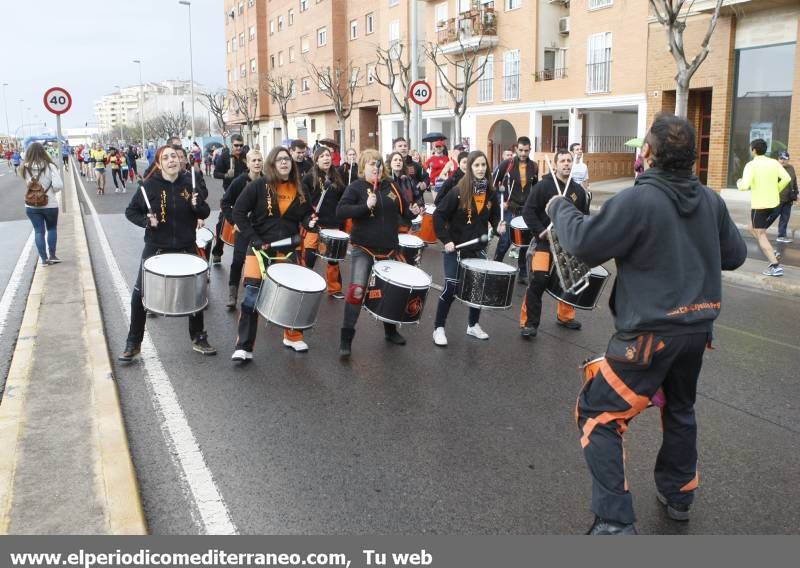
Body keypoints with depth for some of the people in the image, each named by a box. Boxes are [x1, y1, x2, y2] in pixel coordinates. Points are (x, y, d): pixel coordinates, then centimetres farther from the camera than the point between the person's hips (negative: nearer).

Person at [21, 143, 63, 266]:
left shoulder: (25, 168, -8)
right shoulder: (50, 167, -15)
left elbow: (27, 184, -3)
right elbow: (59, 185, -19)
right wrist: (50, 190, 0)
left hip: (31, 206, 2)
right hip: (49, 204, -2)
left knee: (38, 231, 11)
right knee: (52, 228, 19)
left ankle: (44, 259, 14)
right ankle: (52, 255, 20)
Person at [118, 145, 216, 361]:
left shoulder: (188, 184, -1)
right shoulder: (150, 186, -8)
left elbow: (205, 213, 6)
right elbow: (130, 211, 0)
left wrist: (197, 205, -15)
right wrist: (146, 221, -18)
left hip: (186, 248, 2)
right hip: (156, 248, -2)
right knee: (140, 294, -1)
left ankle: (198, 339, 28)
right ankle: (133, 343, 15)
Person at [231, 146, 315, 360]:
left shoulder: (299, 189, 5)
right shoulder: (258, 186, -7)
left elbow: (306, 214, 15)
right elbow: (238, 212, -8)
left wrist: (309, 221, -9)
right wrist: (253, 239, -15)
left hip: (288, 249, 4)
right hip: (260, 248, -4)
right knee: (252, 297, -5)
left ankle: (293, 336, 33)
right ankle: (244, 347, 2)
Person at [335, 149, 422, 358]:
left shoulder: (391, 187, 5)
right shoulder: (356, 187, -8)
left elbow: (403, 210, 15)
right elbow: (340, 212, -18)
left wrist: (412, 212, -7)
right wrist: (365, 206, -28)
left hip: (388, 250, 5)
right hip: (363, 249, -5)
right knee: (356, 289, -16)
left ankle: (391, 331, 38)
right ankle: (346, 338, -6)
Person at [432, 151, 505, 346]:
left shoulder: (491, 193, 0)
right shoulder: (458, 192, -14)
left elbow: (494, 216, 13)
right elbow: (438, 215, -12)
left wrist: (498, 227, -9)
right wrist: (445, 240, -16)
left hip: (479, 248, 5)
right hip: (456, 249, -5)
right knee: (451, 288, -5)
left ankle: (473, 325, 29)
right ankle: (438, 328, 8)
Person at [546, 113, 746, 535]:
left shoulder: (637, 201, -19)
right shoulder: (711, 201, 2)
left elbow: (583, 244, -17)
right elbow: (735, 256, 11)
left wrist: (560, 208, -1)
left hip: (650, 331, -7)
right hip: (698, 326, 8)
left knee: (597, 416, 1)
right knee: (680, 409, 27)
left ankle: (615, 522, -1)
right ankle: (678, 495, 42)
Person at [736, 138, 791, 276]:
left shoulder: (751, 165, -11)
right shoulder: (774, 163, 5)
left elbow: (745, 186, -20)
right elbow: (786, 178, -5)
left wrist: (739, 184, 3)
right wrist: (776, 190, 9)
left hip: (759, 204, -6)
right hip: (774, 203, 6)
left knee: (760, 234, 0)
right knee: (753, 229, 25)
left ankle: (775, 266, -9)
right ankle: (772, 254, 13)